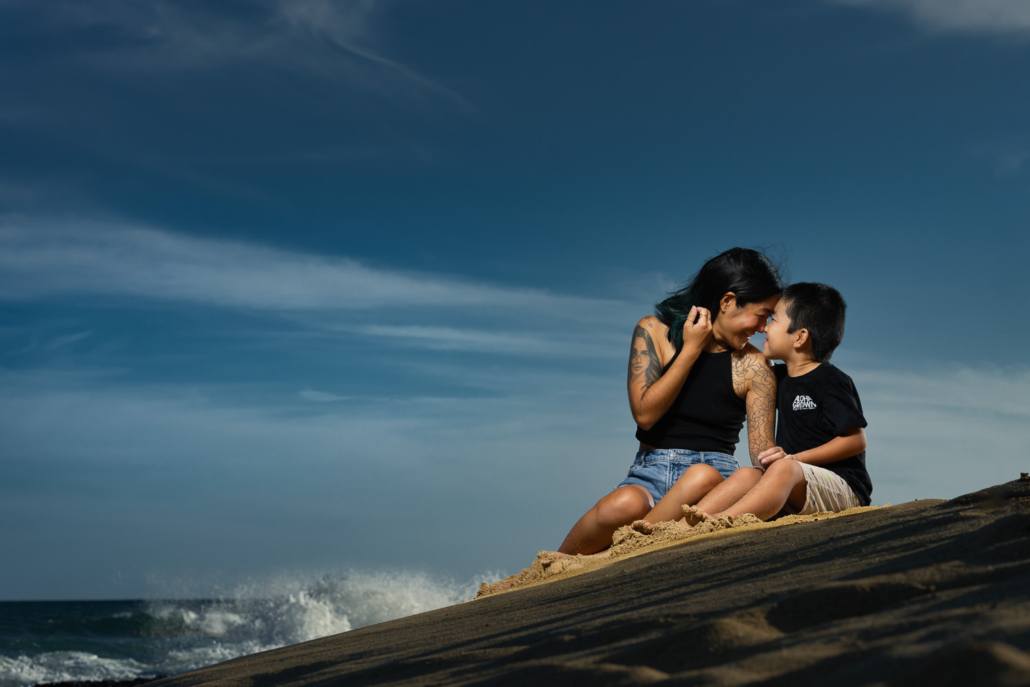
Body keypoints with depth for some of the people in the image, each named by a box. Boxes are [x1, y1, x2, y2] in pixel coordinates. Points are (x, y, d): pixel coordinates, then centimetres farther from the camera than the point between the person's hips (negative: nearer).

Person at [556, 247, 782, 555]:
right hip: (652, 471, 0)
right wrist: (691, 350, -7)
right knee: (625, 505, -37)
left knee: (702, 478, -38)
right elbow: (645, 414, -7)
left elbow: (763, 453, 0)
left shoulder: (753, 366, 4)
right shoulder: (654, 331, 4)